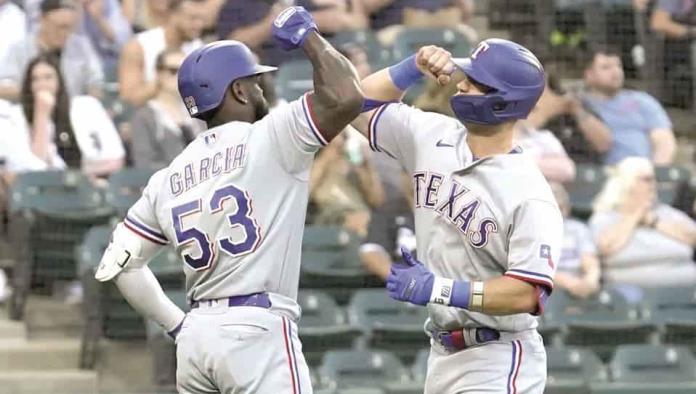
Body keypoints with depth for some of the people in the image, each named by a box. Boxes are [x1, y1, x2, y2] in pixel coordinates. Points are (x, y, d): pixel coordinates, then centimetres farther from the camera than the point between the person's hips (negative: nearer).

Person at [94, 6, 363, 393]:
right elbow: (345, 97, -14)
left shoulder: (167, 179, 14)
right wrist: (307, 36, 3)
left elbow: (117, 265, 16)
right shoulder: (269, 139, -4)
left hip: (195, 336, 7)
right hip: (258, 332, -7)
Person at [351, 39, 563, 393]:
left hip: (497, 363, -8)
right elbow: (360, 107, 11)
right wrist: (414, 68, -4)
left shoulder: (530, 197, -19)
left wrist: (438, 289, -29)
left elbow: (526, 294, -24)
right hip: (443, 355, 8)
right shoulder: (434, 138, 1)